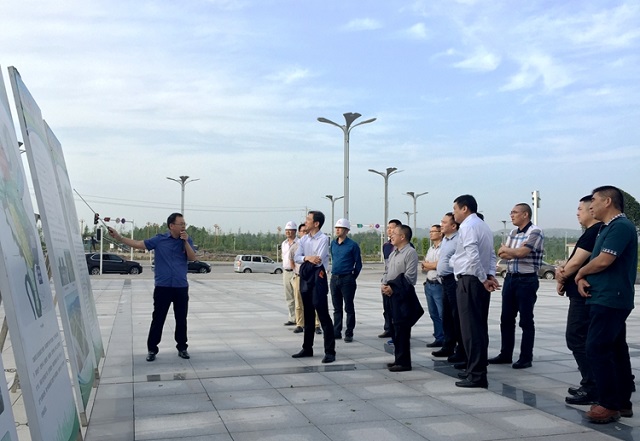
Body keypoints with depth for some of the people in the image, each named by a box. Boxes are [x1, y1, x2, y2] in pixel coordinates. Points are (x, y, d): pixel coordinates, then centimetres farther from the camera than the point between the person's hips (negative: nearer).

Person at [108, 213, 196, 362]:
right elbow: (139, 244, -3)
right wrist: (118, 237, -11)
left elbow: (192, 258, -5)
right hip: (162, 287, -1)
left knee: (181, 319, 9)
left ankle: (182, 348, 21)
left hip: (181, 287, 2)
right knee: (158, 319, 3)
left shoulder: (187, 240, 4)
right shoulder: (160, 239, -1)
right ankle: (152, 349, 13)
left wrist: (185, 242, -16)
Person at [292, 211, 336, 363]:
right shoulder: (304, 239, 10)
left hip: (317, 278, -7)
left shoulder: (323, 239, -11)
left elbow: (319, 260, -19)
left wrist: (304, 258, -4)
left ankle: (330, 351, -2)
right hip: (305, 277, 7)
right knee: (308, 314, 15)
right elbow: (296, 258, 2)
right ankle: (307, 348, 25)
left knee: (323, 315, -6)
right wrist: (308, 258, -18)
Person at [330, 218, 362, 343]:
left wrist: (352, 277, 1)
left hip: (347, 279, -6)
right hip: (334, 278, 6)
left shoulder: (352, 245, -8)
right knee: (337, 308, 12)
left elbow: (358, 263, -2)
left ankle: (349, 334, 6)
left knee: (349, 308, 1)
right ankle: (336, 332, 19)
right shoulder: (333, 244, 9)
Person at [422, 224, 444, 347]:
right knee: (434, 314, 12)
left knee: (442, 314, -7)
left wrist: (427, 264, -3)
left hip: (438, 285, -9)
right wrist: (433, 266, -6)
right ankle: (439, 339, 20)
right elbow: (423, 268, 16)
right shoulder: (430, 249, 17)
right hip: (429, 285, 9)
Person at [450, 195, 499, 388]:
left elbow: (473, 256, -22)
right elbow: (492, 255, 15)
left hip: (469, 281, -10)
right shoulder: (484, 226, 18)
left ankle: (476, 376, -5)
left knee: (470, 328, -7)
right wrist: (490, 275, 3)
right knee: (480, 327, 14)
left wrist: (484, 279, -16)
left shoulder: (468, 226, -12)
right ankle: (477, 370, 23)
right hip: (481, 281, 10)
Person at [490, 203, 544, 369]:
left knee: (526, 320, 0)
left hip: (526, 280, -7)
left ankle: (526, 358, 8)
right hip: (510, 278, 7)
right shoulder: (513, 232, 14)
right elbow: (502, 254, 9)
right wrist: (515, 253, -10)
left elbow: (521, 252, -19)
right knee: (506, 318, 10)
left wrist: (506, 249, -1)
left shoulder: (535, 232, -10)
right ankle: (505, 354, 21)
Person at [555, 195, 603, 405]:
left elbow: (576, 262, -19)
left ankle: (591, 389, -5)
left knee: (577, 339, -8)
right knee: (582, 340, 16)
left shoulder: (593, 233, -16)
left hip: (584, 296, -11)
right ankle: (590, 385, 22)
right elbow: (574, 262, 17)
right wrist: (563, 272, -2)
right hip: (584, 294, 11)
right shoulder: (595, 232, 17)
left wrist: (561, 276, -1)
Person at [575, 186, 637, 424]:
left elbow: (603, 261, -21)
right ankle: (622, 402, 20)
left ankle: (609, 404, -5)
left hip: (610, 299, -10)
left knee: (597, 350, -10)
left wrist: (580, 273, -3)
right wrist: (584, 278, 1)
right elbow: (596, 262, 21)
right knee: (616, 350, 13)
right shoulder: (608, 227, 18)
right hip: (608, 299, 10)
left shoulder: (621, 226, -14)